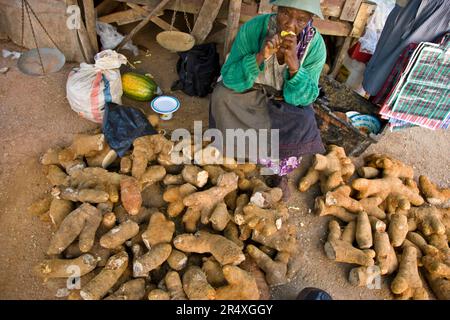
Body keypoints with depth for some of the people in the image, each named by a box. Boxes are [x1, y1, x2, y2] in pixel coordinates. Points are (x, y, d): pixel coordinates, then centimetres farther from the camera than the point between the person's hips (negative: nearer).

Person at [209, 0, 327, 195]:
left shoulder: (316, 46, -22)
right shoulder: (252, 28, -25)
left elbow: (304, 98, -23)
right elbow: (230, 79, -26)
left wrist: (293, 64, -40)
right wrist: (260, 56, -42)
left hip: (286, 99, 0)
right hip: (251, 91, 1)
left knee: (302, 123, -27)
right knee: (222, 95, -26)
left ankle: (283, 170, 1)